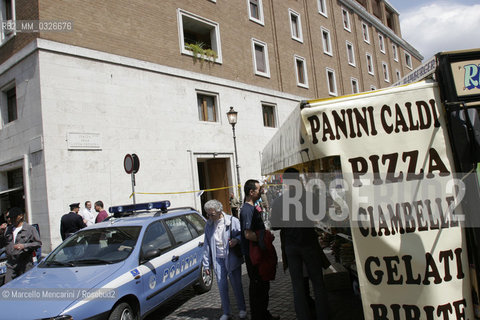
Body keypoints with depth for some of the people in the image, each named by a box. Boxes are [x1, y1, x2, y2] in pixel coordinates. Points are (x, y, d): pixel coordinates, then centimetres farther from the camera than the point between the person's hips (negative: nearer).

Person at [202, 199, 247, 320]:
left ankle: (242, 309, 26)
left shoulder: (232, 221, -9)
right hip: (218, 259, 3)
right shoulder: (208, 225, 4)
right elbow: (206, 244, 8)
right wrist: (206, 264, 7)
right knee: (222, 286, 6)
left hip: (232, 258, -3)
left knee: (236, 284, 7)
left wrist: (236, 240, -24)